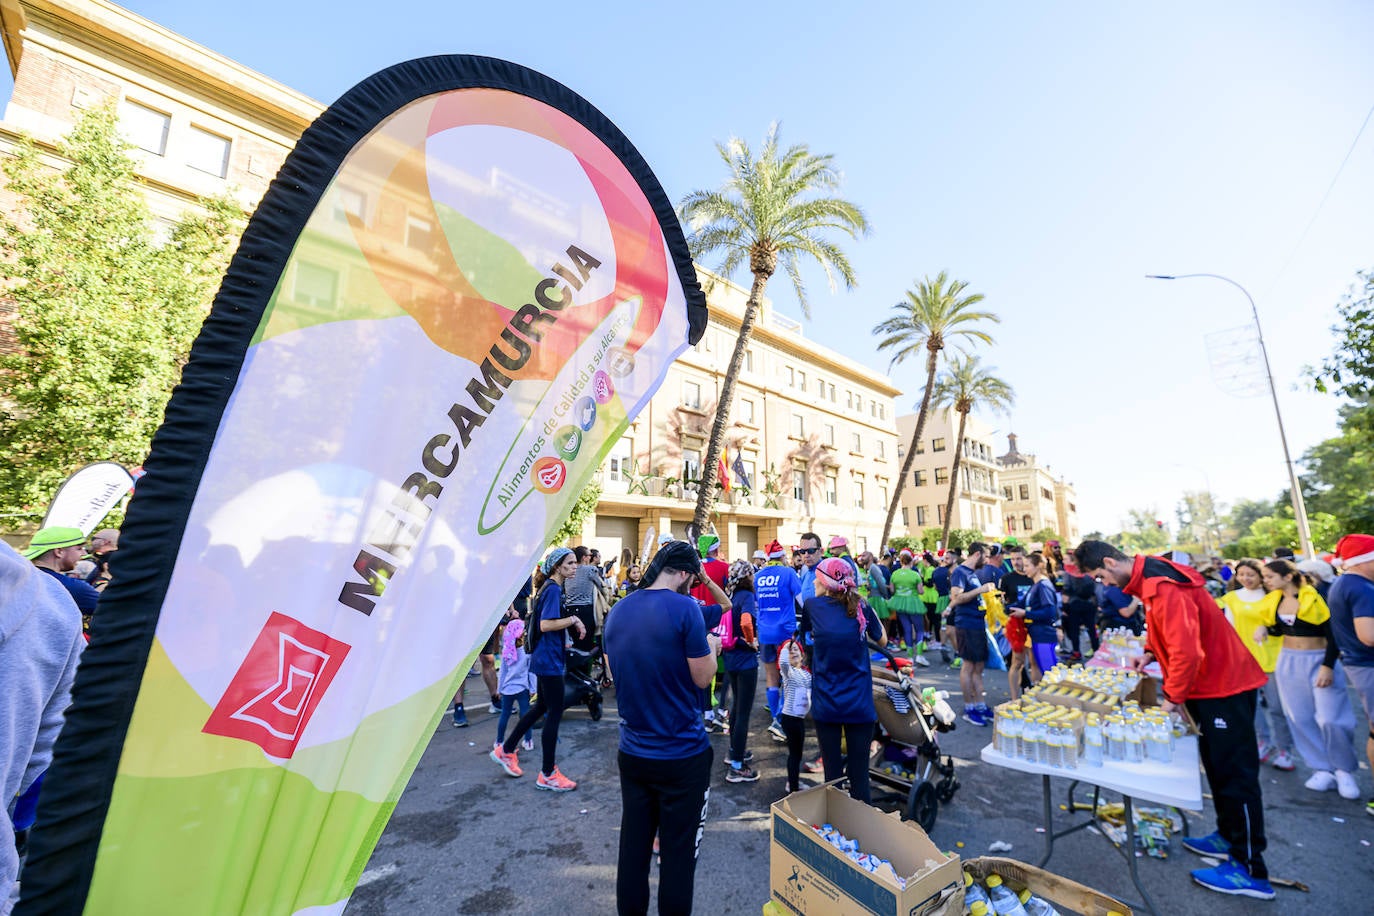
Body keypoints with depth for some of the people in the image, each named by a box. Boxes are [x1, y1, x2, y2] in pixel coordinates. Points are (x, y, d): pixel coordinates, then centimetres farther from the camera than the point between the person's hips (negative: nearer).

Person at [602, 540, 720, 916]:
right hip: (683, 755, -5)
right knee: (679, 852, 10)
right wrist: (710, 646, 5)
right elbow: (703, 677, -14)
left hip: (632, 753, 6)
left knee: (633, 846, 19)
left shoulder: (618, 611, 0)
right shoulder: (684, 608, -19)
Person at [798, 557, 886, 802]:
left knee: (832, 771, 11)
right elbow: (882, 641, 12)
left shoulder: (812, 606, -6)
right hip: (859, 704, 0)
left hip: (825, 703, 0)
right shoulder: (861, 608, -5)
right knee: (859, 772, 11)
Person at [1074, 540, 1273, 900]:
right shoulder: (1149, 578, 3)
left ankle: (1250, 871, 10)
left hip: (1224, 685, -10)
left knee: (1235, 774, 0)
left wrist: (1172, 698, -17)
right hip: (1212, 682, 10)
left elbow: (1187, 650, -28)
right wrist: (1150, 653, 5)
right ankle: (1228, 836, 32)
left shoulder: (1161, 586, -28)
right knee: (1218, 767, 19)